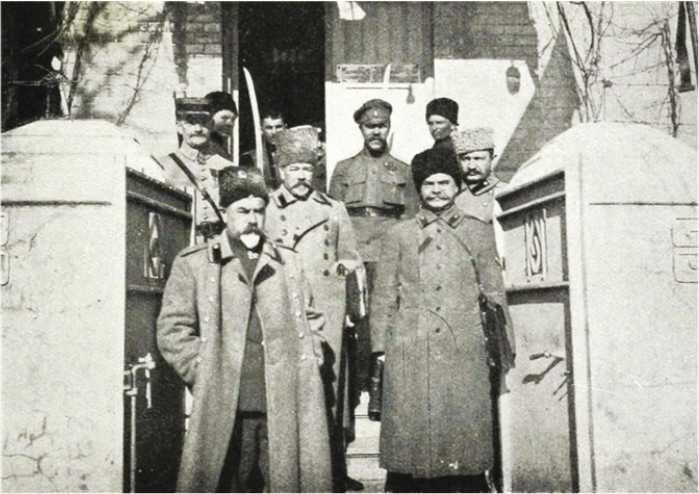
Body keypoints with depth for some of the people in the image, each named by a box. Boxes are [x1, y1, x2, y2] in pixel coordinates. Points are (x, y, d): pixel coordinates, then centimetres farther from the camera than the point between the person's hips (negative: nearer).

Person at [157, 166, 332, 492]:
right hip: (225, 408, -2)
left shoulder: (289, 262, 15)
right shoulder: (193, 263, 4)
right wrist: (207, 379, -8)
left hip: (286, 405, 3)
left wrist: (308, 364, 6)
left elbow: (311, 319, 20)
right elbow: (173, 331, -1)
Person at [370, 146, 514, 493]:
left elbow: (494, 293, 11)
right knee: (411, 426, -1)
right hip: (410, 351, 0)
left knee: (466, 424, 1)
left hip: (464, 350, 0)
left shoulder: (478, 232, 11)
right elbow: (383, 295, 9)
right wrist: (381, 347, 2)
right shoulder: (398, 235, 11)